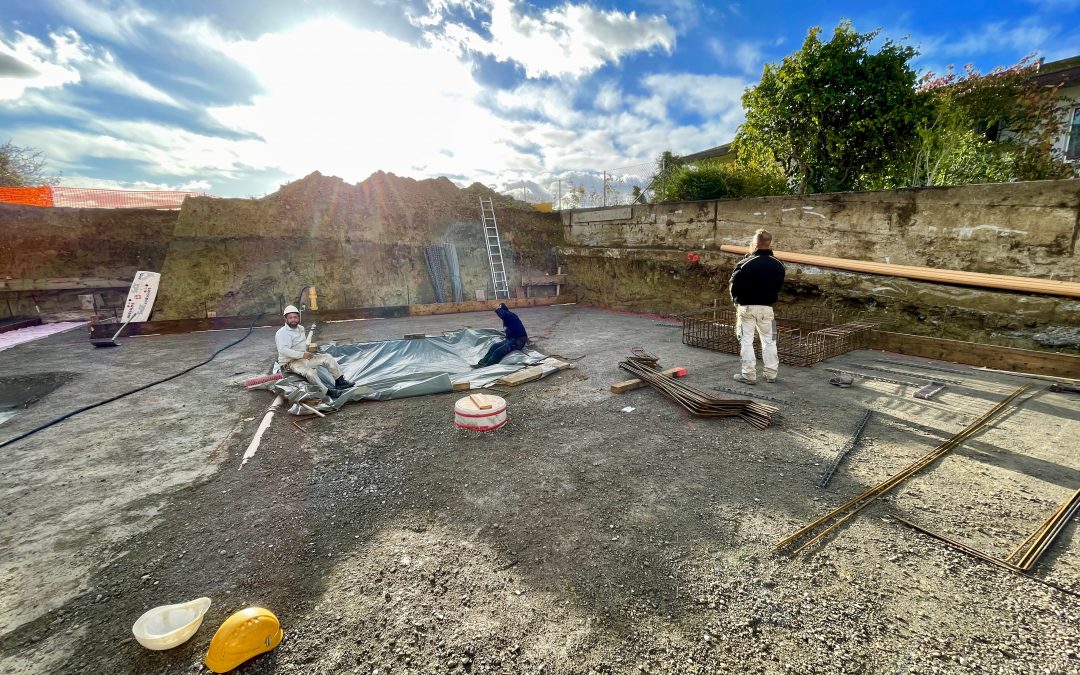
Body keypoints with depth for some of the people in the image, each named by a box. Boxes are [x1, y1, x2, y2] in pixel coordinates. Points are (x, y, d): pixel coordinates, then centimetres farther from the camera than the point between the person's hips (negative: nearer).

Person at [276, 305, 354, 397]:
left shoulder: (300, 328, 11)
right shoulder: (281, 333, -16)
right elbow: (283, 350, -29)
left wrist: (307, 353, 10)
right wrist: (302, 354, -33)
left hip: (304, 358, 8)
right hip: (290, 362, -8)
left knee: (327, 357, -1)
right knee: (309, 372, -35)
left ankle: (340, 381, 0)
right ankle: (326, 392, -25)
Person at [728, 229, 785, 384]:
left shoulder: (744, 264, -17)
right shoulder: (778, 265, 0)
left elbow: (733, 287, -10)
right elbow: (778, 286, 9)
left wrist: (737, 300, 9)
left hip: (746, 307, -4)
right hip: (767, 307, 4)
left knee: (746, 341, 4)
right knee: (769, 340, 15)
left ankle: (749, 375, 5)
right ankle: (771, 374, 20)